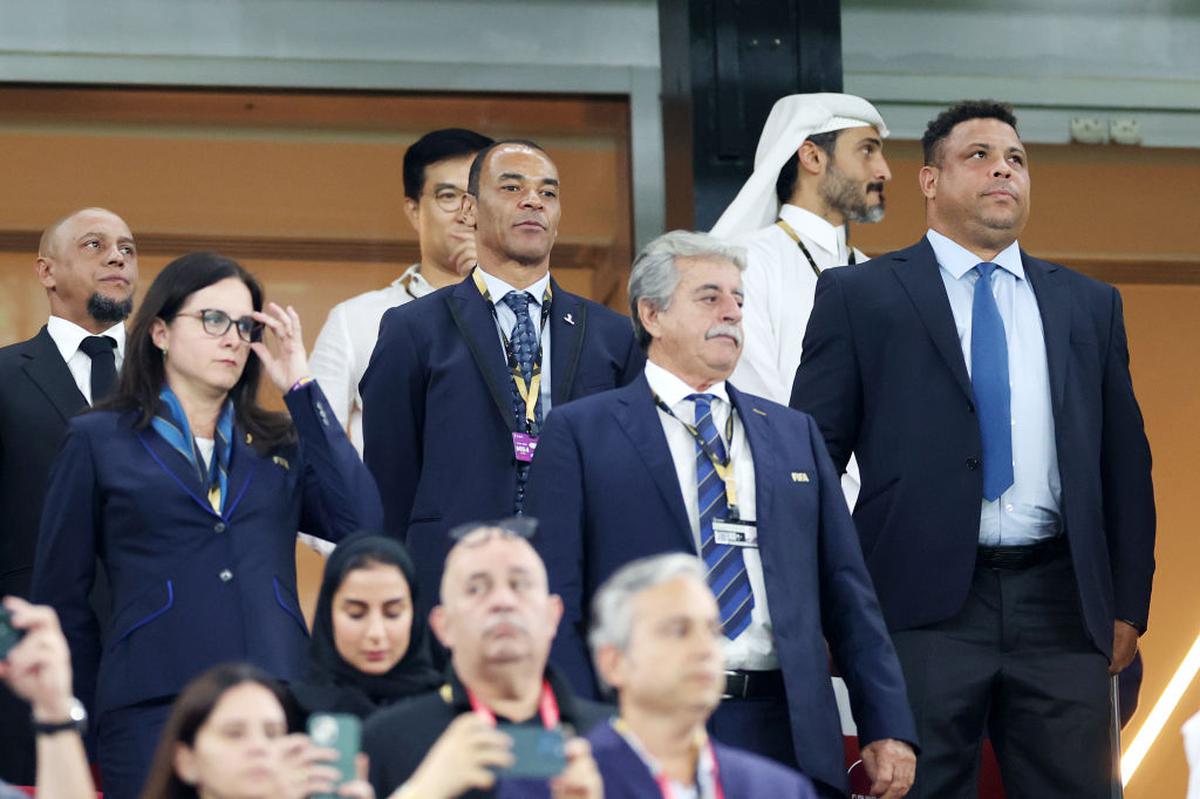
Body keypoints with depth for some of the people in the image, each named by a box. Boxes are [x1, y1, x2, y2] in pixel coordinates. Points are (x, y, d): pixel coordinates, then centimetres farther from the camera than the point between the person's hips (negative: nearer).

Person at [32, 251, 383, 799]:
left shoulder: (279, 442, 18)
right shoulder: (98, 441, 9)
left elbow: (360, 522, 0)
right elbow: (60, 595, 10)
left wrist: (302, 390, 4)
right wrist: (100, 705, 7)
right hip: (153, 711, -3)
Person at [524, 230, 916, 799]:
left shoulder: (795, 434, 18)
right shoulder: (579, 433, 5)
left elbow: (846, 593, 15)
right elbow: (556, 603, -1)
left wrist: (887, 727, 7)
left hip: (788, 735, 4)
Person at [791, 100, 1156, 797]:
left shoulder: (1090, 306, 16)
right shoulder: (859, 297, 6)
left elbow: (1125, 460, 16)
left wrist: (1128, 605, 9)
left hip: (1061, 608, 3)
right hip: (924, 603, -3)